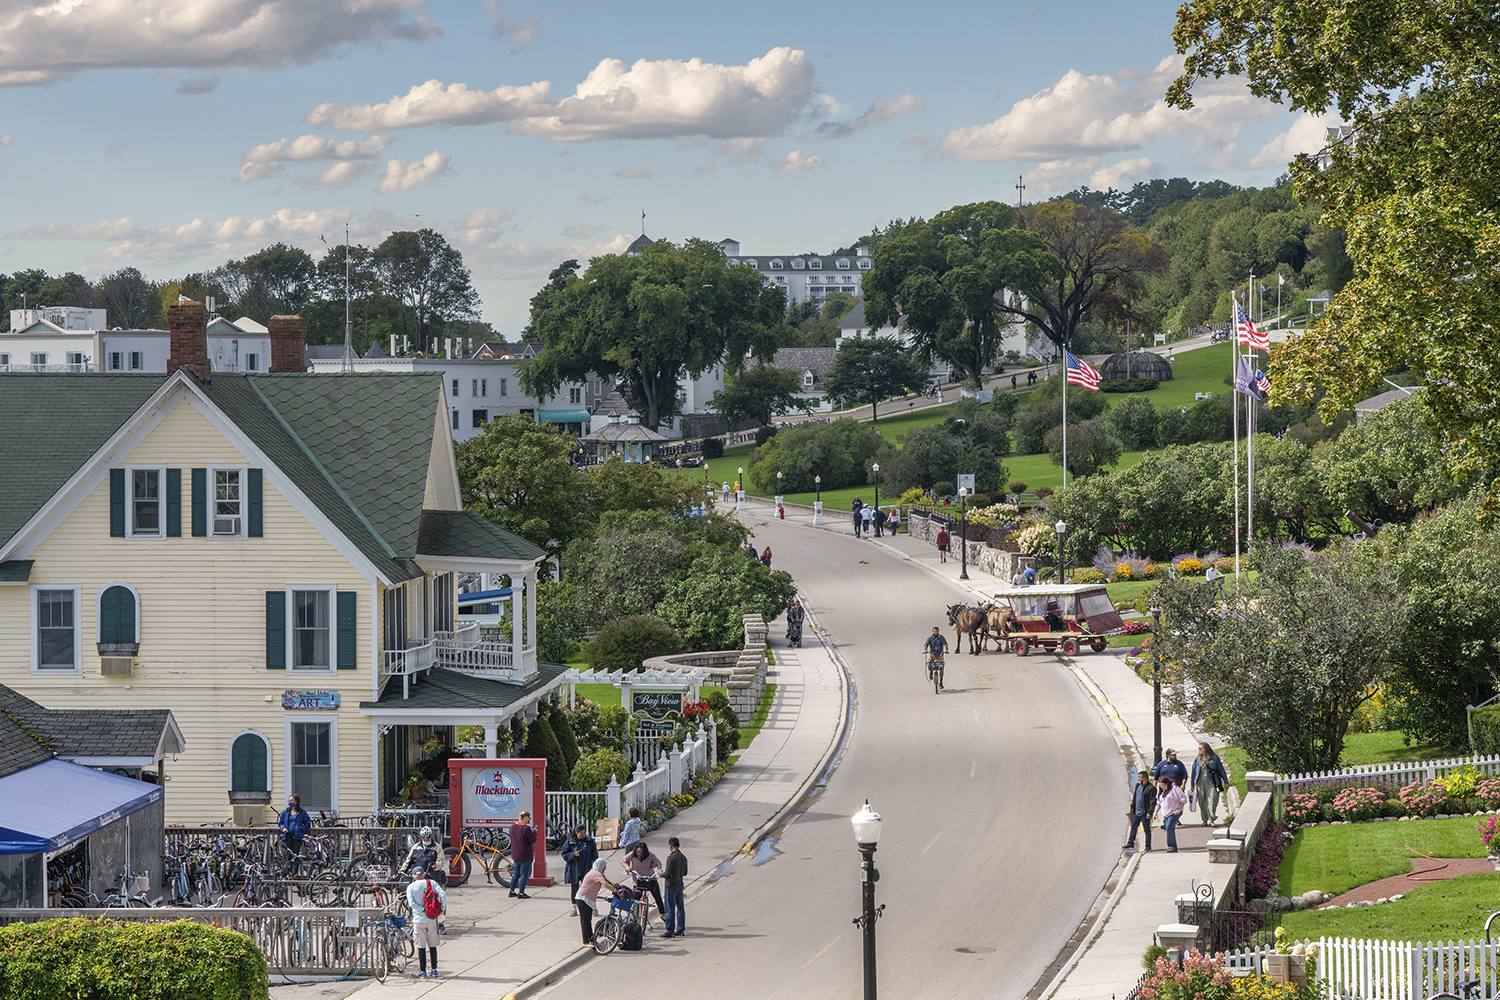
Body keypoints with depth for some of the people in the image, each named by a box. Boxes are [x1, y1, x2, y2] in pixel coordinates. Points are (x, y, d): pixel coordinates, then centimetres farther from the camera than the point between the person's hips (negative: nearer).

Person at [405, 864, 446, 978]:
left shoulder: (411, 887, -2)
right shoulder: (431, 883, 2)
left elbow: (412, 903, -14)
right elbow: (443, 894, -11)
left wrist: (423, 910, -12)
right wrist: (442, 909, -7)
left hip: (419, 919, -2)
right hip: (432, 919, 2)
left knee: (421, 946, 1)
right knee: (432, 945, 12)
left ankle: (423, 971, 1)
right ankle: (434, 969, 17)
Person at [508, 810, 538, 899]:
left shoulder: (513, 826, 2)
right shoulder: (526, 828, -21)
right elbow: (533, 840, -17)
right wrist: (534, 831, 0)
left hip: (515, 854, 7)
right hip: (525, 855, -7)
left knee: (516, 873, 20)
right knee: (524, 874, 1)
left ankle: (512, 891, 26)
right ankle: (521, 893, 2)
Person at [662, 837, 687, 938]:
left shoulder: (671, 858, -19)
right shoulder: (683, 857, 5)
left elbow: (668, 873, -20)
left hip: (671, 885, -8)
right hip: (680, 884, 8)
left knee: (670, 909, -2)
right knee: (680, 908, 13)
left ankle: (670, 931, 1)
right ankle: (681, 929, 18)